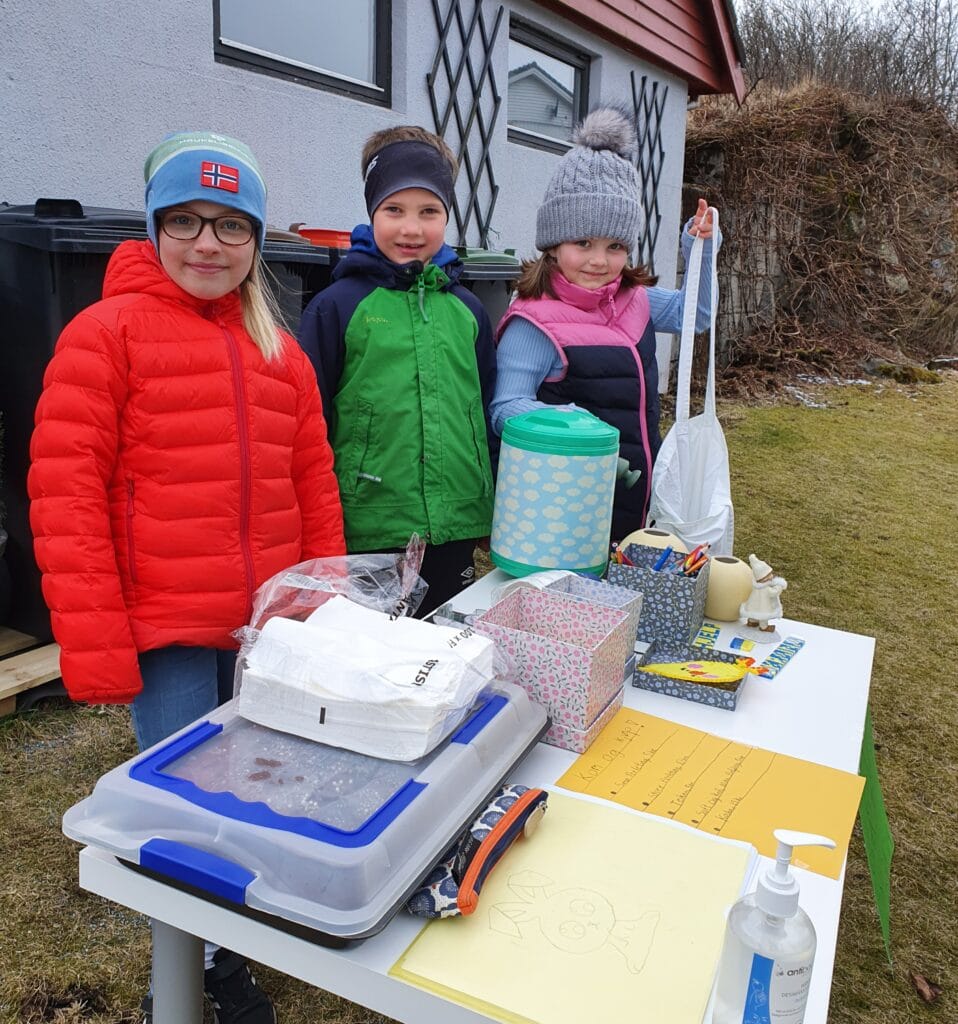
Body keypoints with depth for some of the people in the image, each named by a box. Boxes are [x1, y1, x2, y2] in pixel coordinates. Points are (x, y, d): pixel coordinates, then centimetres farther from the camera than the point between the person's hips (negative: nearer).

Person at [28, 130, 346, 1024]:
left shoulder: (281, 352, 12)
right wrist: (94, 645, -14)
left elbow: (315, 487, 13)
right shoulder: (105, 331, -4)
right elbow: (64, 491, -9)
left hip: (268, 630, 5)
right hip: (164, 633, -5)